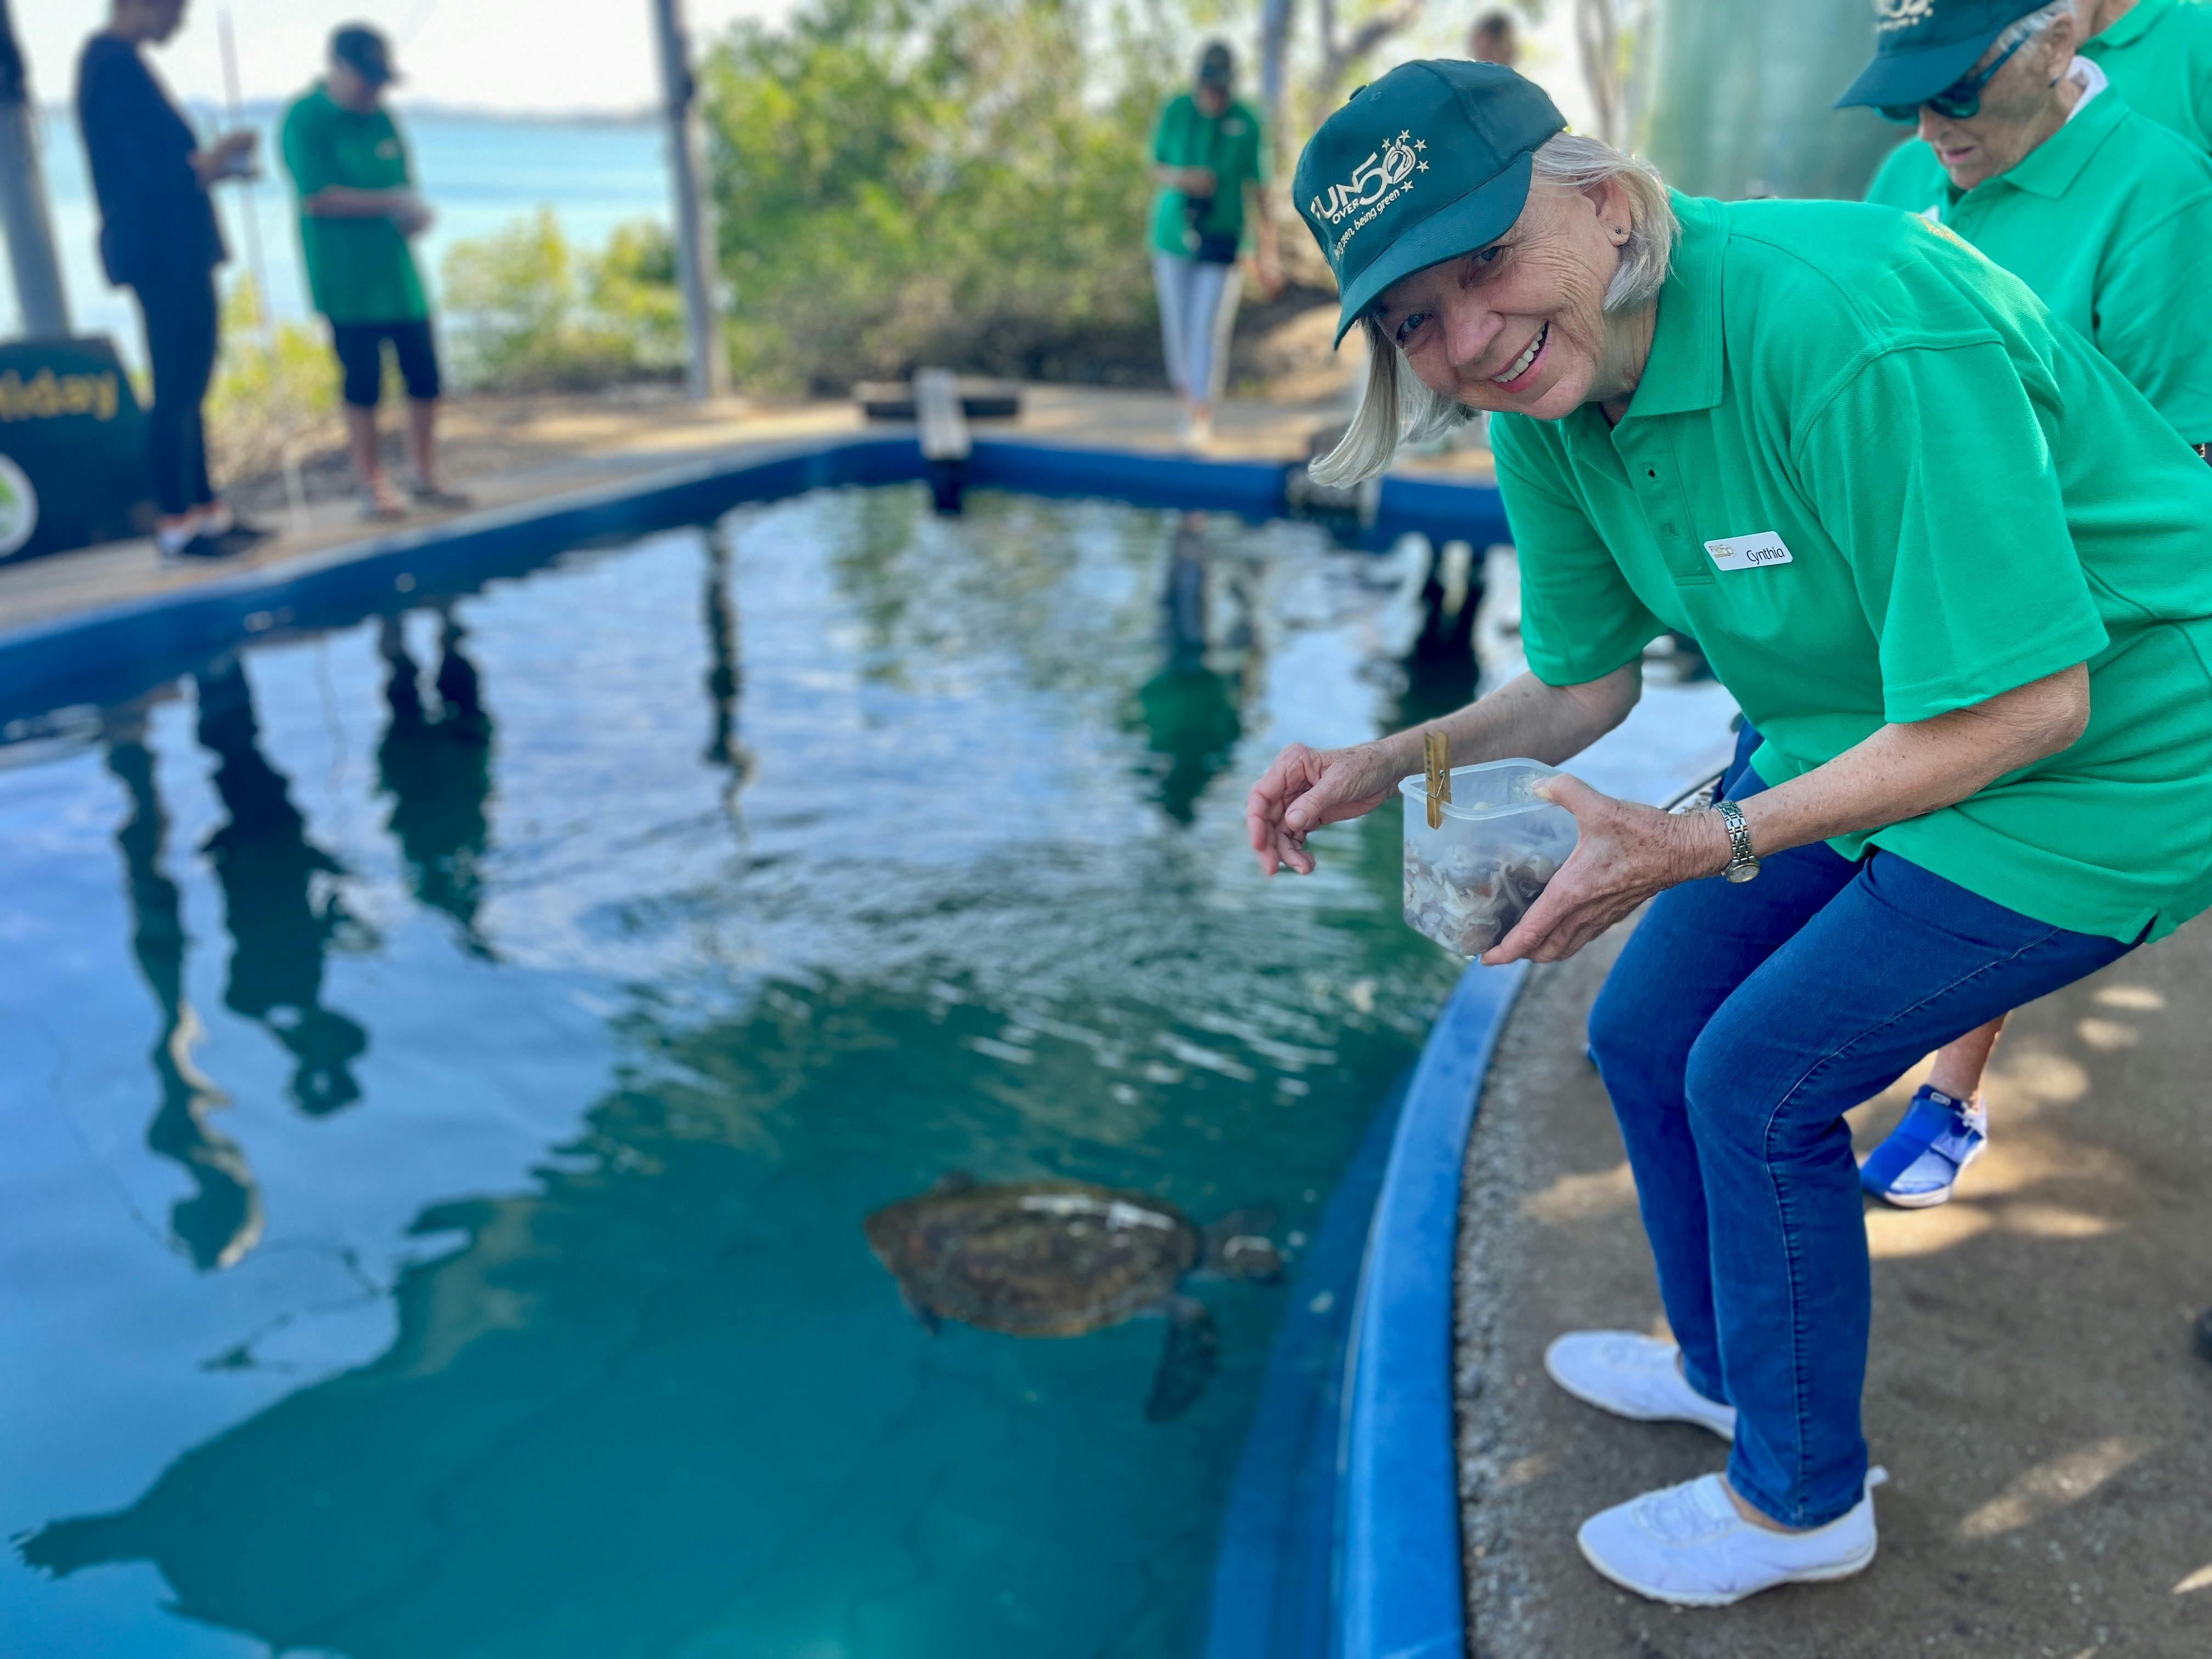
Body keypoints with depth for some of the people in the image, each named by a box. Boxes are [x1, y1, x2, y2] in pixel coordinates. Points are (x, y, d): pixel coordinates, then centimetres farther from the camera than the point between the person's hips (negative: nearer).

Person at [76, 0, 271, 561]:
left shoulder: (107, 59, 17)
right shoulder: (119, 66, -16)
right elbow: (165, 178, -20)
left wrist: (215, 161, 9)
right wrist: (223, 156, -4)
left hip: (170, 254, 10)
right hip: (165, 255, -10)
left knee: (189, 387, 14)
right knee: (176, 392, -6)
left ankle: (205, 508, 21)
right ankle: (175, 522, -1)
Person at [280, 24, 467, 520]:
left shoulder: (380, 116, 12)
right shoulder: (305, 120, -7)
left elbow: (405, 181, 17)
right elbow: (316, 198, -15)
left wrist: (413, 214, -7)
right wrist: (392, 203, -14)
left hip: (398, 270, 6)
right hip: (345, 280, -6)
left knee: (424, 375, 4)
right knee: (363, 382, -2)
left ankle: (425, 476, 17)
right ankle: (374, 486, 8)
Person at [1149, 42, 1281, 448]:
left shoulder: (1247, 122, -5)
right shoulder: (1176, 111, -2)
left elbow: (1257, 186, 1)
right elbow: (1156, 170, 5)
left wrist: (1264, 249, 2)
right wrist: (1181, 179, -18)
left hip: (1221, 237, -2)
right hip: (1173, 233, 2)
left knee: (1209, 327, -9)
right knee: (1177, 326, 6)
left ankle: (1202, 414, -3)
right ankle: (1188, 395, 28)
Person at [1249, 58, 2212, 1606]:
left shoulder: (1858, 333, -34)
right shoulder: (1543, 409, -8)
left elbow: (2028, 703, -28)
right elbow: (1588, 685, 3)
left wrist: (1710, 846, -28)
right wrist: (1393, 763, -12)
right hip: (1857, 730, 8)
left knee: (1758, 1081, -8)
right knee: (1648, 1035, 10)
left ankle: (1802, 1496, 19)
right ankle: (1728, 1361, 38)